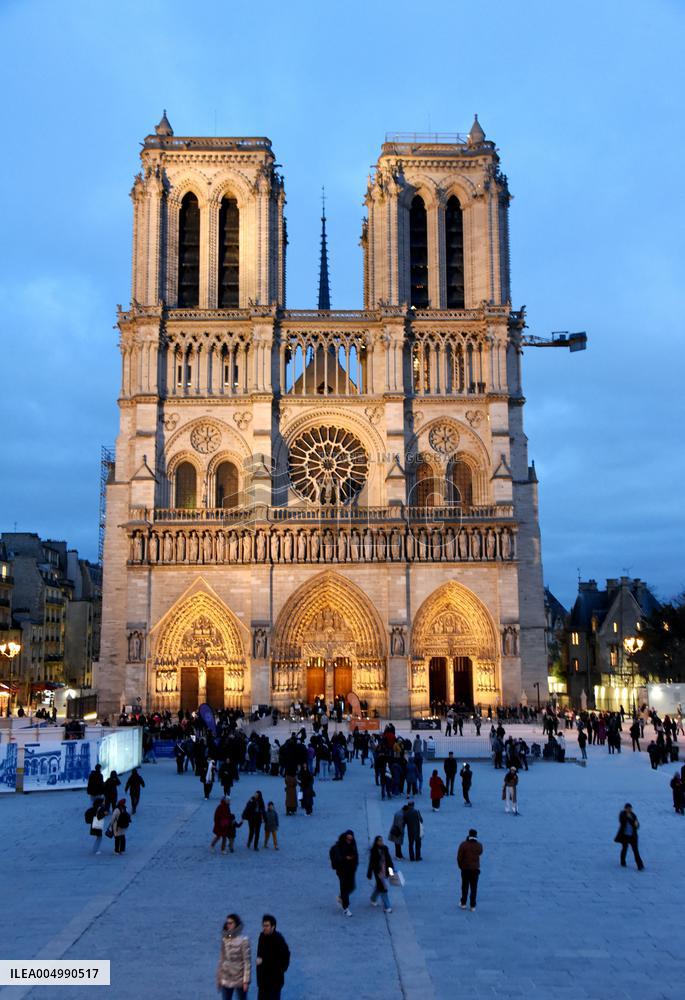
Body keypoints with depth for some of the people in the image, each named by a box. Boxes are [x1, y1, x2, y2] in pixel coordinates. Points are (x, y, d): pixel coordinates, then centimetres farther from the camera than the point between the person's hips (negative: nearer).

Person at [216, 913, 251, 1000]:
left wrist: (246, 980, -13)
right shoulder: (224, 939, 2)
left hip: (239, 980, -4)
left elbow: (247, 961, -11)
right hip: (226, 980, 4)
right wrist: (219, 978, 10)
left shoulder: (243, 940, -12)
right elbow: (222, 959, 9)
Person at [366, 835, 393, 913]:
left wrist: (391, 869, 8)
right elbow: (371, 863, -11)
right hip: (378, 872, -6)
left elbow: (388, 860, 8)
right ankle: (387, 907, 3)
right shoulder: (373, 851, -14)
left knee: (379, 887, 22)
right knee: (383, 888, -4)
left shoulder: (385, 849, 0)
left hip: (385, 871, 6)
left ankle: (373, 899, 47)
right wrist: (369, 874, -8)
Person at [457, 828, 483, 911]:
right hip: (475, 869, 1)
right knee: (474, 888, 7)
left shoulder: (463, 844, -13)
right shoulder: (479, 846, -7)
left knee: (465, 886, 14)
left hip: (465, 869, -1)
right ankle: (472, 906, 8)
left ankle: (463, 903, 21)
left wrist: (461, 866, 5)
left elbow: (459, 857, -11)